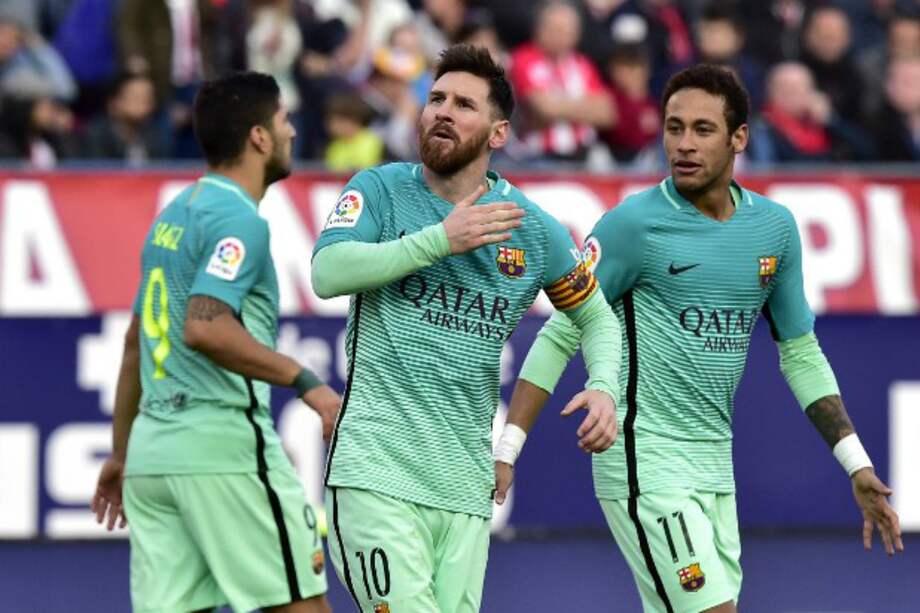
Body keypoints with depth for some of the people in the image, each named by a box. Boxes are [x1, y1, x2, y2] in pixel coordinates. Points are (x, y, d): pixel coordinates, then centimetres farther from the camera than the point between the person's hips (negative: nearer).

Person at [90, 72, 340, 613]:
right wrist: (307, 382, -21)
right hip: (223, 444, -9)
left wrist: (121, 452, 29)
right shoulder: (238, 219, -10)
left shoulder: (175, 214, 18)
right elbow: (205, 328, -24)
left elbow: (136, 340, 24)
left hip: (154, 447, 9)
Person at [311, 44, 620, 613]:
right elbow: (328, 272, -15)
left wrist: (603, 387, 1)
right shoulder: (380, 190, 2)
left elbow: (596, 316, 21)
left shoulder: (533, 229, 8)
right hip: (375, 472, -3)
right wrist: (442, 239, -19)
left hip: (465, 485, 3)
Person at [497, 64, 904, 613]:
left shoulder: (775, 227, 8)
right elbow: (559, 338, -6)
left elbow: (801, 354, 17)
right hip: (644, 460, -6)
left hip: (715, 465, 6)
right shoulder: (635, 224, -9)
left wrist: (858, 467, 12)